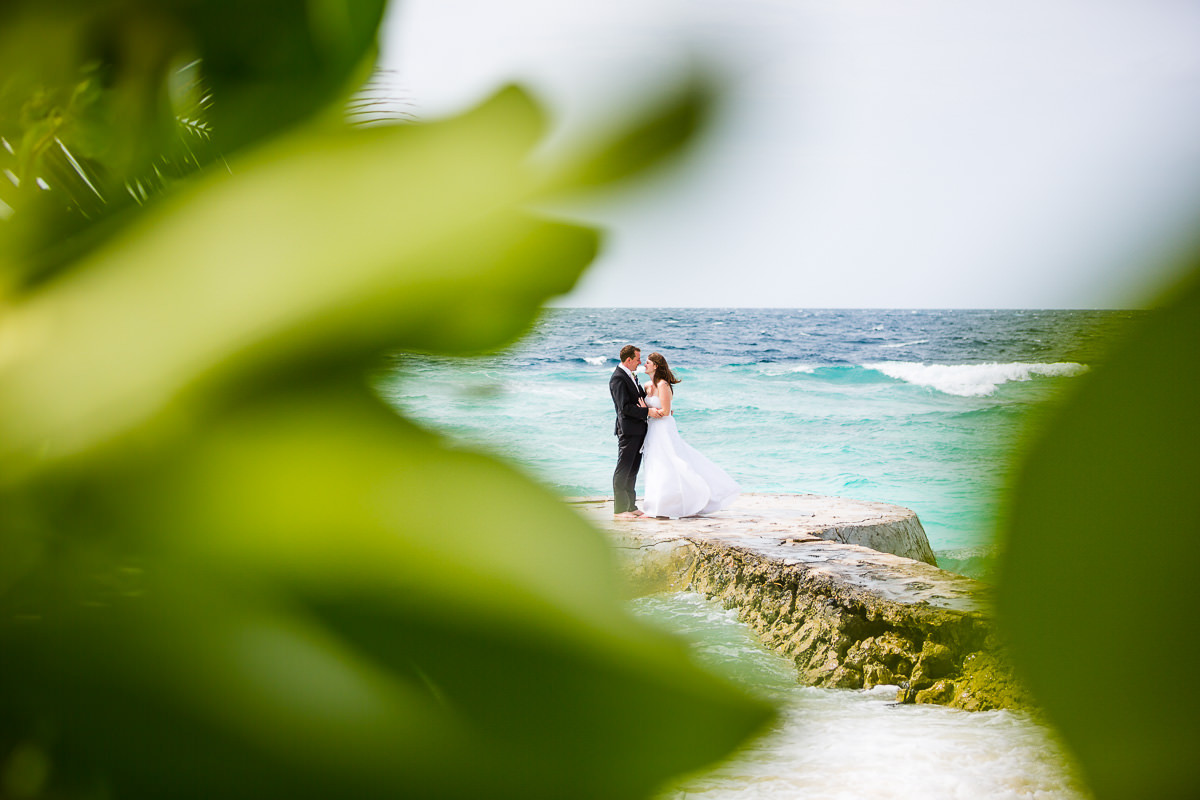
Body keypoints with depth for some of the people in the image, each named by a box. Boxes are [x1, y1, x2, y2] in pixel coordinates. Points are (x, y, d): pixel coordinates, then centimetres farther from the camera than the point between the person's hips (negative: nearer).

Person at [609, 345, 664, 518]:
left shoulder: (630, 375, 15)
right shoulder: (618, 378, -15)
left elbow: (641, 397, 22)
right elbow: (625, 407, -21)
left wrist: (660, 408, 9)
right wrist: (647, 411, -20)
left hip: (638, 430, 10)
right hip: (628, 430, -10)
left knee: (633, 471, 13)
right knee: (623, 469, -4)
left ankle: (631, 506, 19)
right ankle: (620, 509, 0)